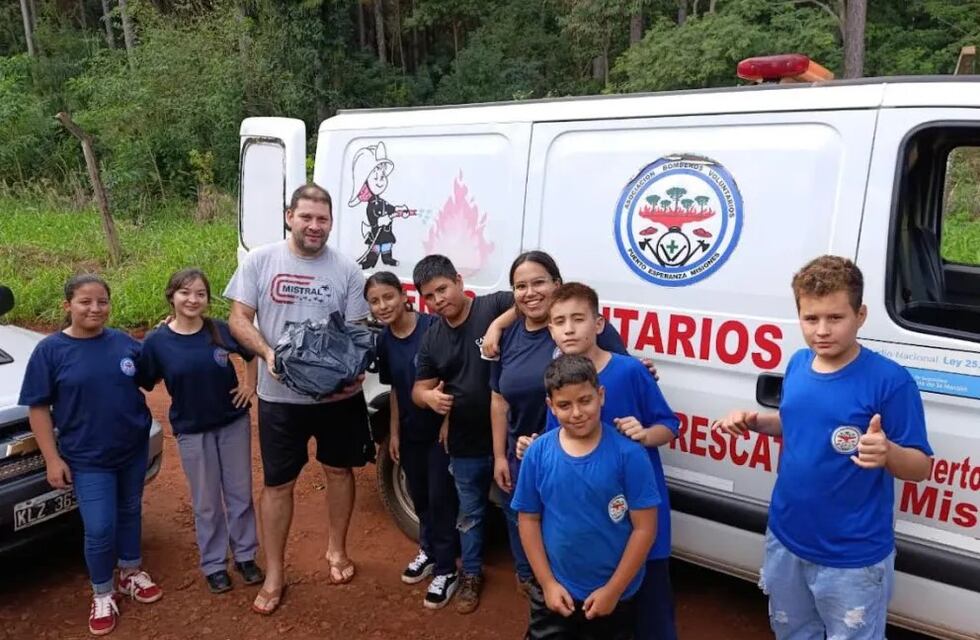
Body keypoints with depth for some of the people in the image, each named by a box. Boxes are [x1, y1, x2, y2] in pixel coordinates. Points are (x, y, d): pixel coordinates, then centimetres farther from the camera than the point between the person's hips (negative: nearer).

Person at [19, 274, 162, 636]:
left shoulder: (125, 343, -3)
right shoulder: (50, 350, -10)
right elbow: (38, 407, -7)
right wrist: (52, 458, -10)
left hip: (134, 448, 3)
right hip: (87, 458, -3)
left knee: (130, 512, 19)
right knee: (99, 530, -2)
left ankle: (131, 573, 40)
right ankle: (103, 594, 22)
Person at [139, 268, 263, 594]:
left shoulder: (222, 330, -9)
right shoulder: (157, 341, -11)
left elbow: (252, 354, 8)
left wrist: (250, 385, 1)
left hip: (234, 422, 1)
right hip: (192, 430, -1)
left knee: (240, 494, 11)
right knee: (207, 502, 11)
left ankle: (245, 556, 29)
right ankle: (214, 564, 28)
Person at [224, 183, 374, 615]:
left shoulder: (346, 270, -2)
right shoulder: (259, 261, -3)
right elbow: (238, 319, -3)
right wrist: (267, 353, -21)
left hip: (338, 394, 1)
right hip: (280, 397, -1)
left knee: (339, 470, 16)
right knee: (278, 483, 8)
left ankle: (337, 549, 38)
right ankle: (274, 575, 22)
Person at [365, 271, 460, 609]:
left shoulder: (433, 326, -19)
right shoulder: (383, 341, 0)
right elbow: (394, 388, 9)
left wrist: (449, 420, -20)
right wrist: (394, 432, 10)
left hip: (441, 428, -6)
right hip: (410, 431, 6)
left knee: (440, 497, 2)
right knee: (418, 495, 19)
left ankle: (446, 569, 16)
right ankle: (428, 550, 40)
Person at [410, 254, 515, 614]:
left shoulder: (494, 307, -13)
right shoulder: (431, 339, 4)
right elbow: (419, 388, 9)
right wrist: (429, 396, -15)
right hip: (465, 445, 5)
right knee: (470, 512, 21)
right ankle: (472, 575, 43)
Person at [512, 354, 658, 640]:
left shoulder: (628, 454, -16)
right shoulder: (538, 453, -10)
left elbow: (645, 528, -12)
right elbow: (529, 520, -1)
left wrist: (613, 590, -11)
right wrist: (547, 583, -4)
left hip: (614, 596, -1)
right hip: (555, 592, 2)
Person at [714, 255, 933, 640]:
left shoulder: (890, 380, -21)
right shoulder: (798, 364, -3)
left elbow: (920, 467, -15)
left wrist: (887, 452, -37)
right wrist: (754, 422, -5)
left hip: (853, 557, -6)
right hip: (786, 539, 6)